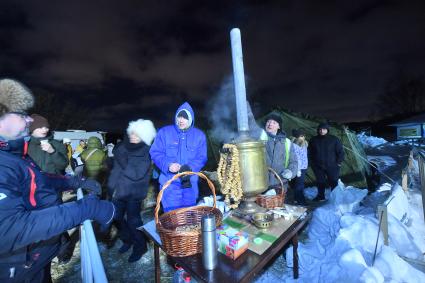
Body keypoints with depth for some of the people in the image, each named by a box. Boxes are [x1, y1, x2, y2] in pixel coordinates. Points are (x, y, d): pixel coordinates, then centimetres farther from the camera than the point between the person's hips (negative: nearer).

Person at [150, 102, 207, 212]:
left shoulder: (199, 135, 2)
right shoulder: (164, 132, -3)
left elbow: (201, 158, -1)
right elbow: (155, 153, -4)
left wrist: (189, 168, -19)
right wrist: (167, 165, -20)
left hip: (190, 183, 2)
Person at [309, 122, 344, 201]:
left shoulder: (334, 139, -3)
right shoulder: (313, 140, 3)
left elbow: (340, 152, 0)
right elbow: (310, 153, 12)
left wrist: (339, 162, -6)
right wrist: (311, 163, 7)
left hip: (332, 166, -2)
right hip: (318, 166, 2)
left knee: (334, 182, 5)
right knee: (320, 182, 12)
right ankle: (321, 196, 26)